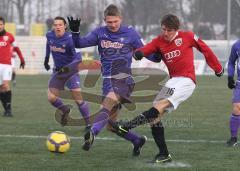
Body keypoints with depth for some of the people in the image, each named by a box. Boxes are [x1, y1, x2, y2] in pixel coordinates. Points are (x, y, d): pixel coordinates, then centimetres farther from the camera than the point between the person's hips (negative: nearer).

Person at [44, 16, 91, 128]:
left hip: (70, 70, -5)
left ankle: (89, 123, 1)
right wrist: (46, 59, 22)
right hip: (57, 71, 5)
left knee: (78, 99, -13)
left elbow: (78, 58, -24)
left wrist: (68, 67, -36)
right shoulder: (49, 35, -6)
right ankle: (64, 110, 31)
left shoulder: (70, 39, -22)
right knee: (51, 97, -1)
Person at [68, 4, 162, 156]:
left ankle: (92, 133, -54)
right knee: (111, 124, 6)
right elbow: (79, 44, 5)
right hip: (108, 80, 5)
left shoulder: (130, 33, 3)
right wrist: (75, 31, -15)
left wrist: (158, 56, -11)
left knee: (107, 105, -33)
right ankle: (138, 140, 26)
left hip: (123, 79, -5)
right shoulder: (100, 33, 10)